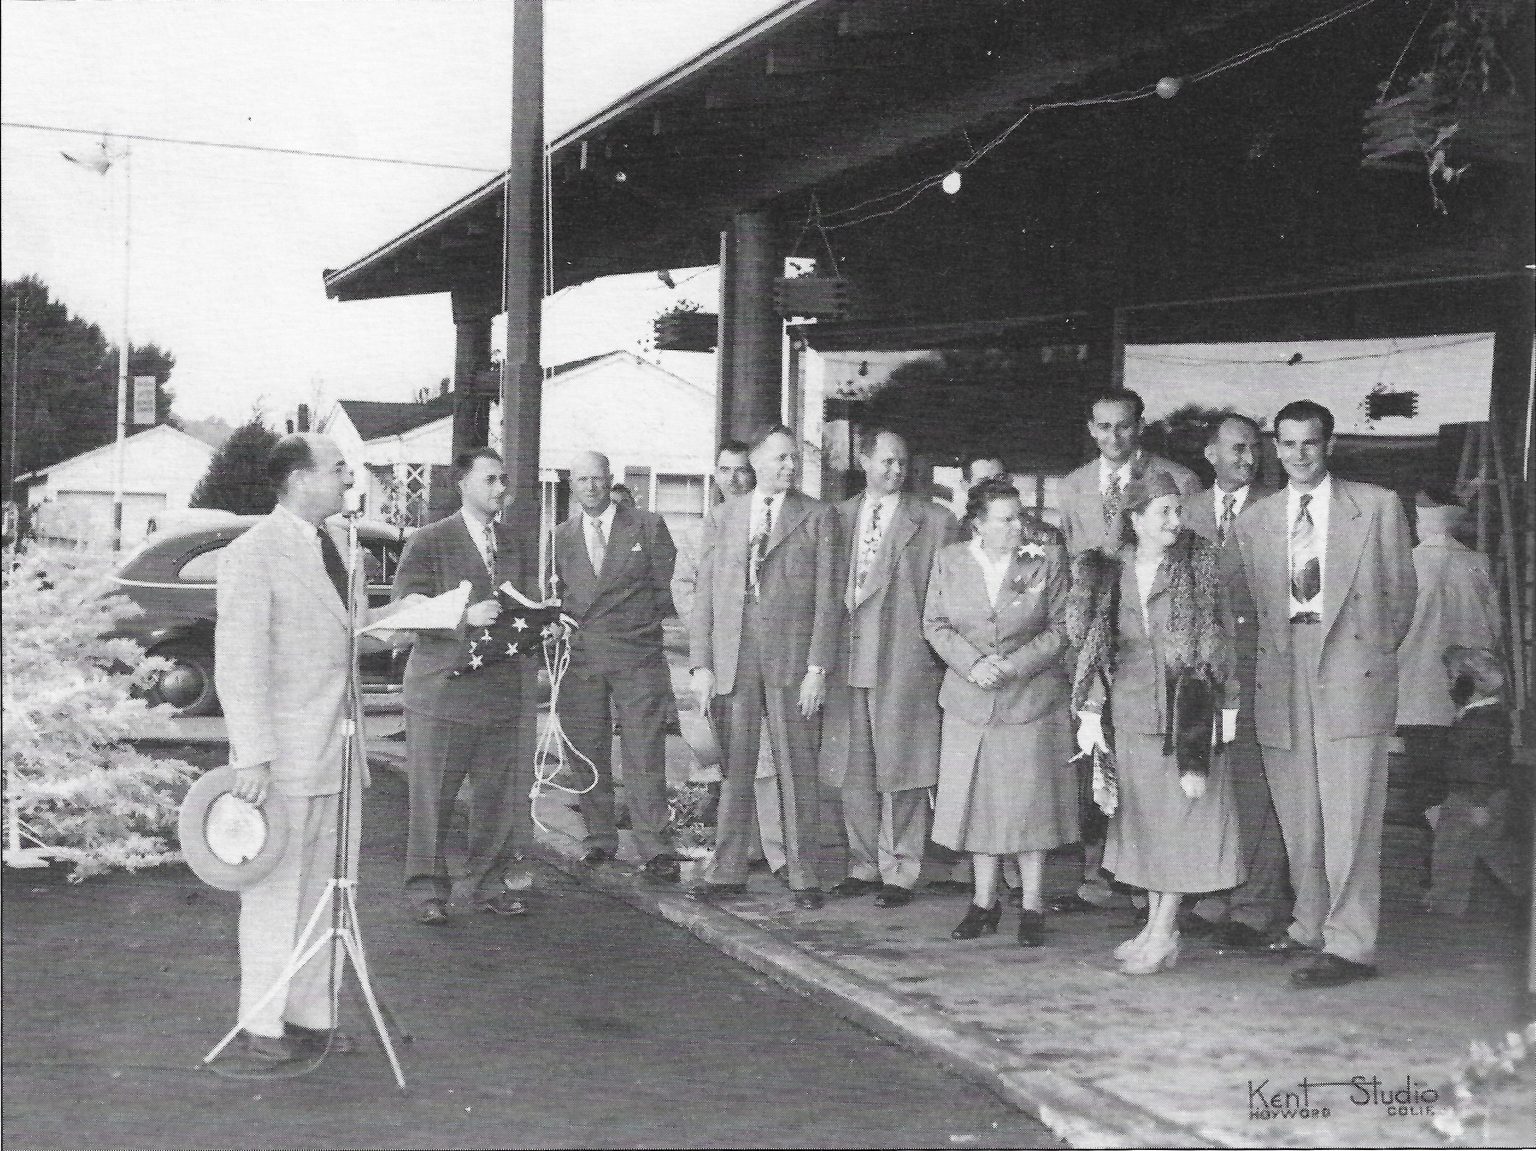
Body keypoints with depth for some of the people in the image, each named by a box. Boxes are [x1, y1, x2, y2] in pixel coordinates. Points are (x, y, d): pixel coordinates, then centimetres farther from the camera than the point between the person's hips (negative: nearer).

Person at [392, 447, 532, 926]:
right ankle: (426, 890, 11)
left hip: (501, 689, 5)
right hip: (441, 690, -5)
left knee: (498, 795, 9)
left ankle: (488, 882, 22)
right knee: (432, 798, 1)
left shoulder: (514, 542, 13)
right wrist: (464, 616, -23)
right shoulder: (428, 542, -3)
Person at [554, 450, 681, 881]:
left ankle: (653, 846, -2)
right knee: (587, 753, 6)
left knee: (644, 753, -6)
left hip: (638, 655, -3)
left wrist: (638, 624, 1)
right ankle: (599, 838, 17)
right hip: (580, 657, 3)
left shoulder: (648, 526, 4)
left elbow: (666, 587, 5)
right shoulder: (560, 536, 12)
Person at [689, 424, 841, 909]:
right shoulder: (721, 517, 12)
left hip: (792, 659, -2)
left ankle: (803, 875, 10)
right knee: (732, 768, 6)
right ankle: (727, 871, 15)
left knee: (797, 770, 2)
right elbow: (704, 594, 10)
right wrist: (701, 665, 1)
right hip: (731, 658, 2)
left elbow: (826, 596, 0)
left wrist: (817, 668, -8)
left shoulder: (818, 516, 5)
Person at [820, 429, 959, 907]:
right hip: (847, 659, 4)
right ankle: (864, 865, 20)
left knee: (899, 768, -2)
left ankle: (899, 872, 8)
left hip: (905, 658, -4)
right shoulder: (838, 517, 13)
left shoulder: (935, 521, 2)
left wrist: (941, 656, -6)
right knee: (852, 770, 8)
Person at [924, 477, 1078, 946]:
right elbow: (935, 624, 4)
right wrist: (972, 663, -12)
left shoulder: (1047, 559, -4)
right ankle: (984, 902, 20)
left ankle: (1031, 906, 13)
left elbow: (1061, 626, -2)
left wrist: (1015, 664, -14)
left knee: (1029, 801, 1)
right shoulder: (949, 561, 1)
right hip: (969, 700, 2)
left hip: (1031, 695, -2)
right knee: (978, 800, 7)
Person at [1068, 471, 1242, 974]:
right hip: (1130, 713, 4)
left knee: (1179, 816, -1)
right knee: (1143, 820, 9)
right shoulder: (1110, 573, 4)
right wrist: (1091, 713, 4)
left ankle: (1165, 933, 5)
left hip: (1186, 709, -3)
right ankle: (1154, 925, 19)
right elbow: (1096, 647, 7)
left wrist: (1226, 707, -5)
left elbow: (1218, 640, -1)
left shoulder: (1197, 566, -4)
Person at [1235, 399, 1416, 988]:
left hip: (1351, 668, -3)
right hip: (1282, 674, 3)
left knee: (1349, 812, -7)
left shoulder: (1378, 505, 6)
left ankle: (1350, 945, -4)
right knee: (1297, 816, 8)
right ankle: (1310, 925, 20)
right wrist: (1271, 652, 5)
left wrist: (1376, 651, 8)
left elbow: (1401, 589, 10)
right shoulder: (1255, 519, 13)